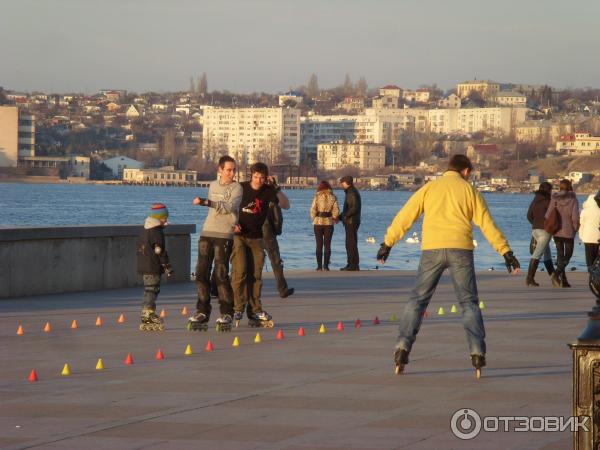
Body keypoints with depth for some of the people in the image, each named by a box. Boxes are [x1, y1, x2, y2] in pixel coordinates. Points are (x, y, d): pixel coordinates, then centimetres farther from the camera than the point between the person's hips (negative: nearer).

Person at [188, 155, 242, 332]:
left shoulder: (236, 188, -3)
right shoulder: (213, 185, 16)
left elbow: (228, 207, -18)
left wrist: (206, 202, -25)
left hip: (224, 235, -5)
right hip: (207, 233, 5)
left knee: (220, 274, -9)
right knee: (201, 273, 1)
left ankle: (226, 314, -1)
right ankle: (202, 312, 6)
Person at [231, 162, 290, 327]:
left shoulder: (268, 192, 0)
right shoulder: (240, 188, -4)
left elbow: (286, 205, -10)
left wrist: (277, 189, -20)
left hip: (256, 239, 3)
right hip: (238, 236, -3)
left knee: (255, 275, 4)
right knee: (239, 272, -13)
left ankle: (255, 312, 9)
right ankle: (237, 309, -10)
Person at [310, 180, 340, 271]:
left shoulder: (317, 197, -5)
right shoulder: (333, 197, -1)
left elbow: (313, 210, -7)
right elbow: (336, 211, -3)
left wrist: (314, 219, 10)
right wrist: (334, 218, 15)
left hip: (318, 222, -1)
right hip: (329, 222, 1)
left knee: (319, 245, 5)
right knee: (327, 245, 7)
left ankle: (319, 266, 1)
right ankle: (326, 265, 1)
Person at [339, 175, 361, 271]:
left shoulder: (353, 193, -14)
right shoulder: (350, 192, 19)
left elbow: (355, 208, -24)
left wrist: (345, 216, -17)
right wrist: (339, 217, 17)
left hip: (352, 222, -10)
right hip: (349, 222, 10)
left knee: (352, 243, -9)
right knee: (349, 244, 12)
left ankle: (354, 265, -9)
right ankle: (351, 264, 15)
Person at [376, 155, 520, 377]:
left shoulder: (429, 188, 13)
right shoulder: (468, 190, 10)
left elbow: (405, 217, 11)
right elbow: (487, 224, 5)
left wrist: (387, 243, 18)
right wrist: (506, 252, 5)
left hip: (432, 249, 1)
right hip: (460, 250, -1)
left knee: (417, 300, 9)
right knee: (469, 303, 8)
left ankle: (402, 348, -1)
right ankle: (477, 352, -3)